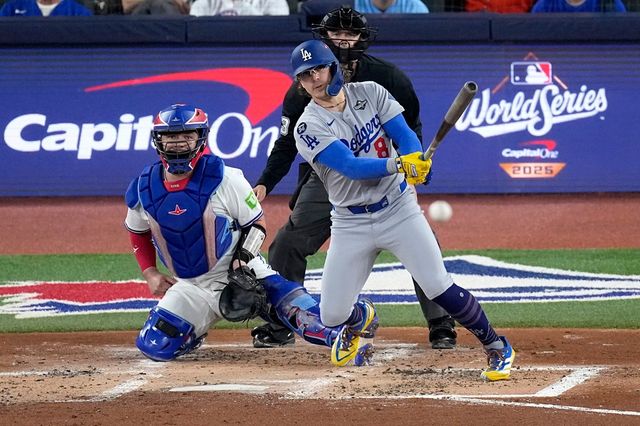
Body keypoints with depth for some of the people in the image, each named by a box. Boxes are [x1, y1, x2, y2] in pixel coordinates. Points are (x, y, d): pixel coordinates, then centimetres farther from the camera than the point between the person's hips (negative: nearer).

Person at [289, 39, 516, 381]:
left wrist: (415, 161, -33)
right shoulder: (309, 127, -10)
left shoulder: (370, 93, 0)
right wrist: (397, 164, -40)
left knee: (439, 288, -13)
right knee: (331, 316, -1)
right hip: (350, 222, 0)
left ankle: (497, 348, 3)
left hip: (398, 208, 0)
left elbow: (405, 135, -9)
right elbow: (350, 166, -23)